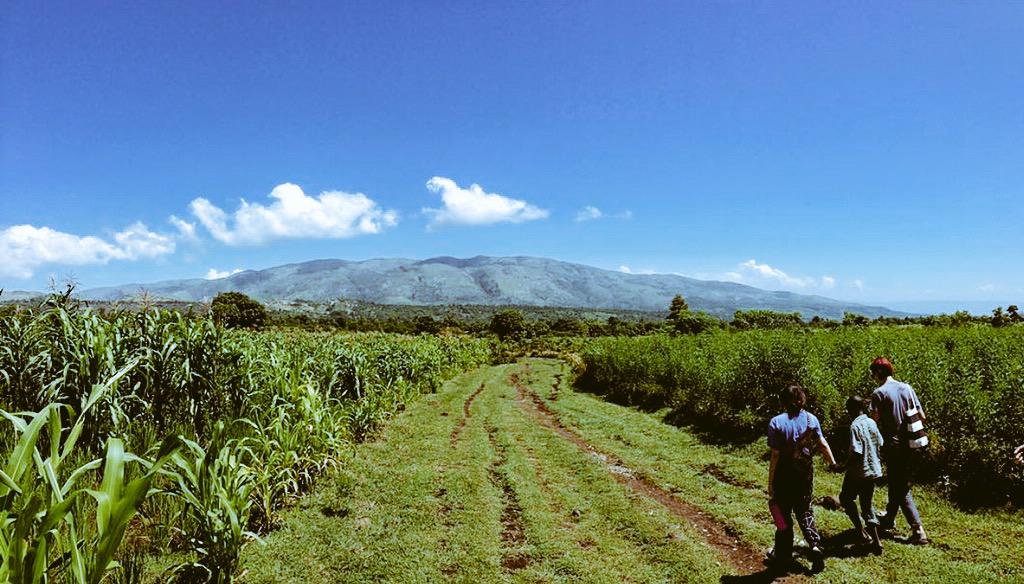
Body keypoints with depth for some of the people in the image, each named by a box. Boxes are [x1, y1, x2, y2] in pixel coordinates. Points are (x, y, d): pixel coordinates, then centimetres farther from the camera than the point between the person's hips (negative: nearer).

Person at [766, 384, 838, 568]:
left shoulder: (777, 423, -17)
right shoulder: (811, 419, -4)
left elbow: (775, 456, -16)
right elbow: (823, 444, 2)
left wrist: (770, 483, -9)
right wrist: (833, 462, 20)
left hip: (784, 474, -4)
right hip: (805, 472, 4)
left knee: (783, 513, 11)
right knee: (804, 510, 21)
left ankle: (783, 554, 21)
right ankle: (815, 544, 4)